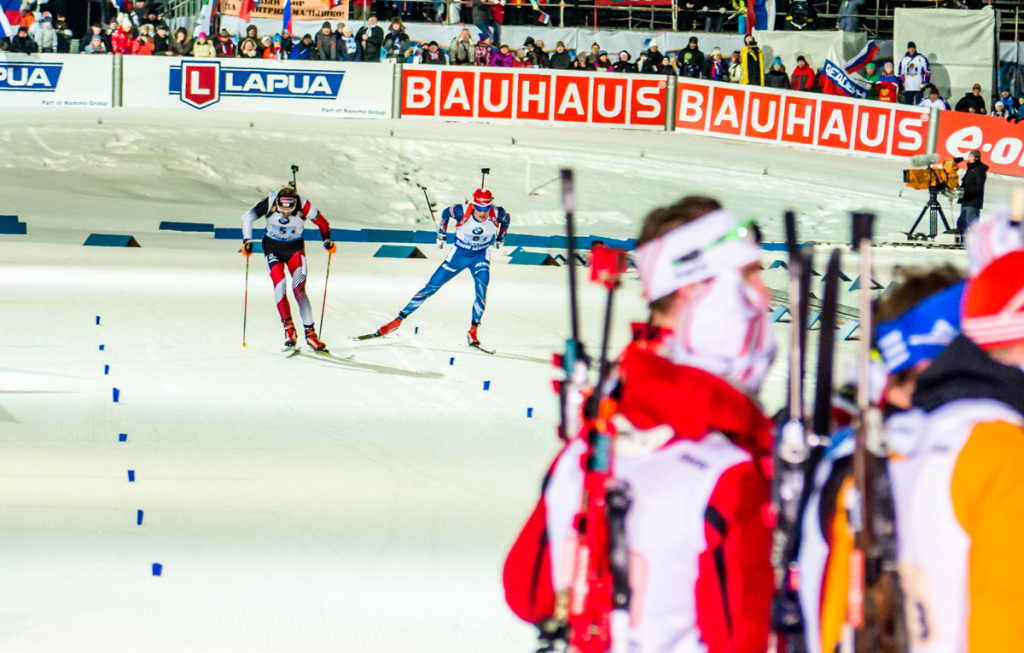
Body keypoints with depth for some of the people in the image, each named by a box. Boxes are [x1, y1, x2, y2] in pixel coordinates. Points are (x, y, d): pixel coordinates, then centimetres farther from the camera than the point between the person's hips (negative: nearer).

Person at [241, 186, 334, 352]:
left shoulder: (304, 206, -25)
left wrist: (327, 241, -21)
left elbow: (322, 223, -8)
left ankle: (310, 332, -11)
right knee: (279, 284, -19)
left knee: (299, 288, -13)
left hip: (295, 248, -1)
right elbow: (247, 218, -11)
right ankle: (288, 326, -11)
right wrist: (247, 241, -19)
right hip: (272, 247, 1)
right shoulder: (269, 203, -25)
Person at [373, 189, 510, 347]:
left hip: (481, 255, 1)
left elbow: (506, 219, 3)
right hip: (459, 253, -1)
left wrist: (500, 238, 11)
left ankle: (473, 331, -16)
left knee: (481, 288, -25)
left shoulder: (497, 214, -23)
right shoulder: (462, 211, -27)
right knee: (432, 287, -1)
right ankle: (399, 319, 7)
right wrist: (441, 234, 4)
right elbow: (446, 213, -5)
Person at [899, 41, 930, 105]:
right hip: (907, 88, 3)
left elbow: (927, 71, 5)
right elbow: (900, 74, 16)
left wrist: (925, 83, -5)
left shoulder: (922, 58, 4)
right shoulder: (903, 60, 13)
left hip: (919, 88, -3)